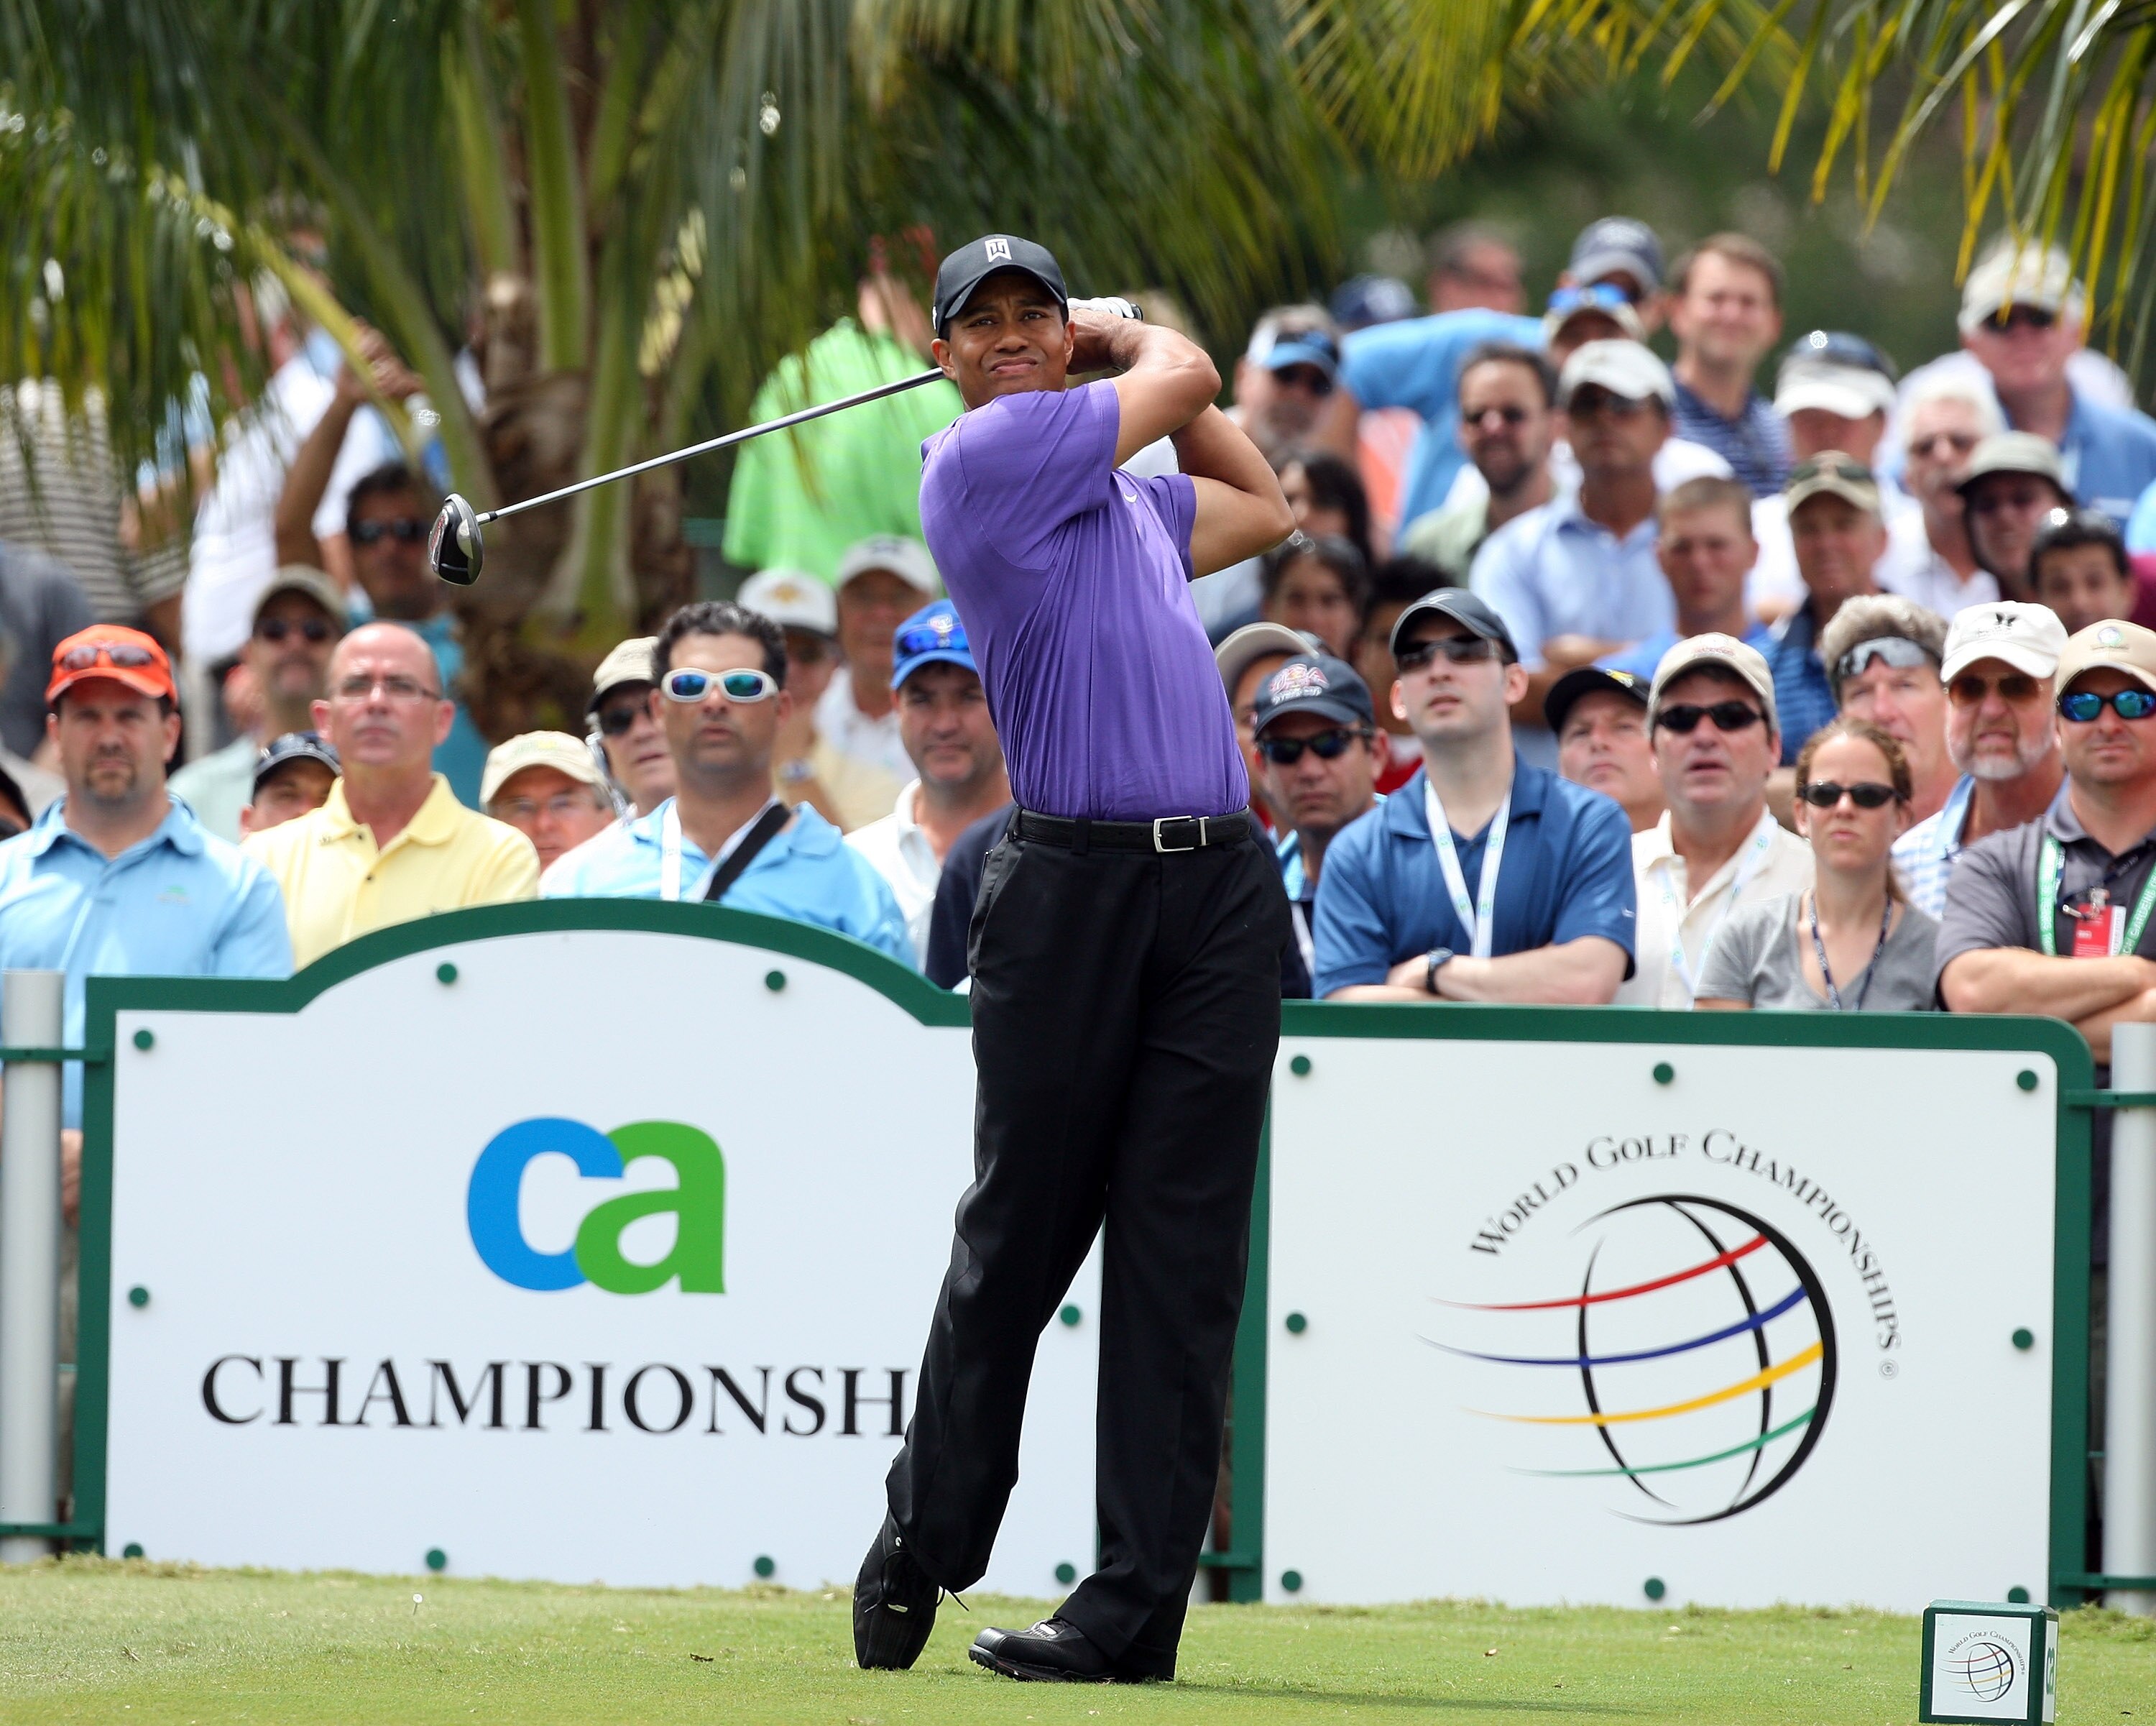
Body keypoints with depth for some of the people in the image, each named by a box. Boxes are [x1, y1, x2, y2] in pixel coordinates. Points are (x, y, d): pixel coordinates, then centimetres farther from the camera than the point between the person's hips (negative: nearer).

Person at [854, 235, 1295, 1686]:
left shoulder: (1126, 491, 22)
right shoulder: (984, 461, -1)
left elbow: (1261, 506, 39)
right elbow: (1185, 376, 8)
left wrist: (1105, 334, 34)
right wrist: (1137, 342, 30)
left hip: (1223, 887, 5)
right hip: (1074, 885, -5)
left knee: (1182, 1255, -3)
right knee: (1017, 1239, 2)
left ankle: (1139, 1604, -5)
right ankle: (924, 1551, 19)